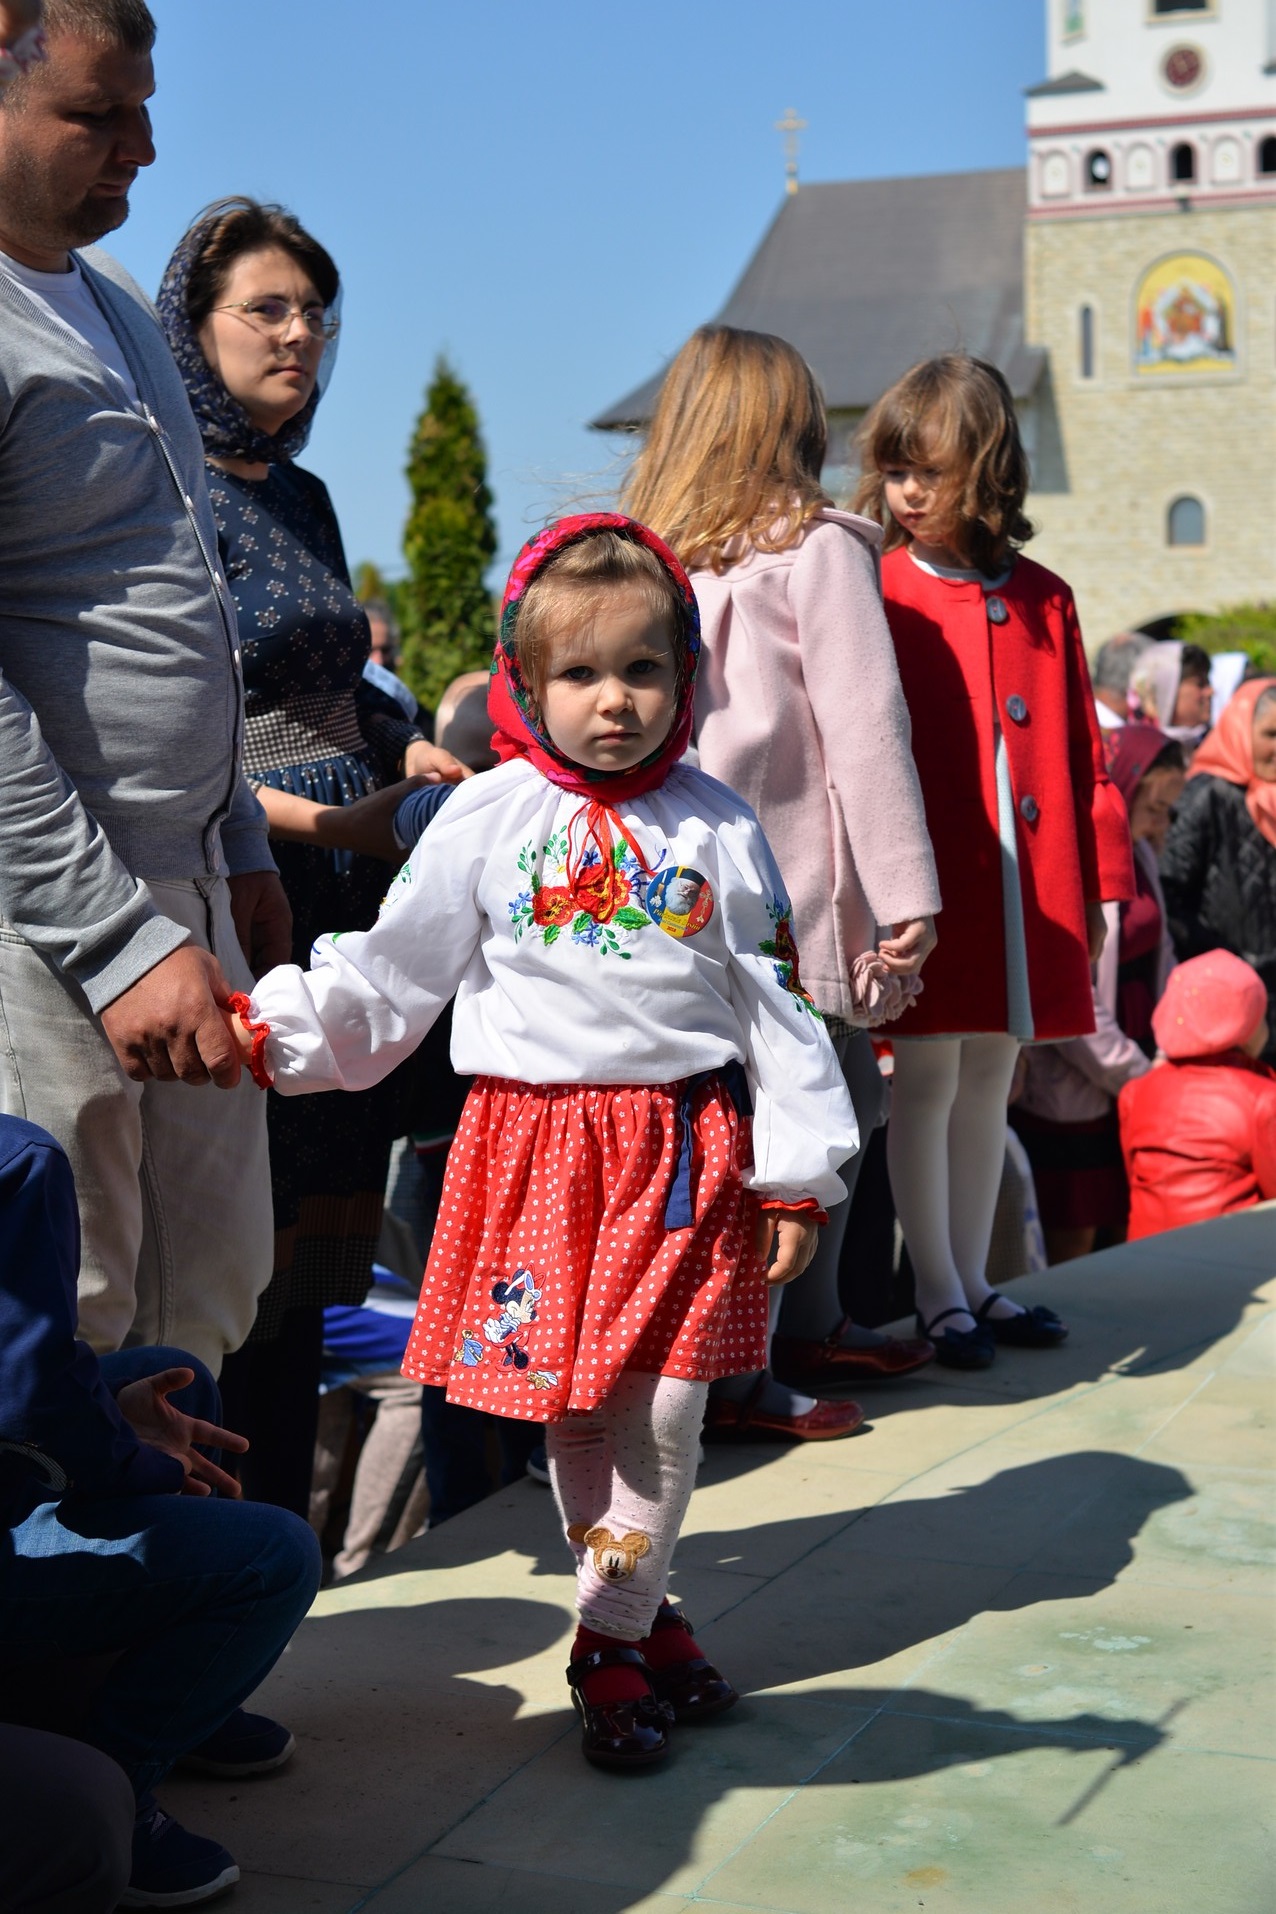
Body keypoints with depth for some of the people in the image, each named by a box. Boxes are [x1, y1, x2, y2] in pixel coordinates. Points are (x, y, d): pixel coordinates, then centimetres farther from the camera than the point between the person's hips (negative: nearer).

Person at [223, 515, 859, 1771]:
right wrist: (274, 1029, -9)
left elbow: (778, 1005, 5)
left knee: (663, 1412, 2)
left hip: (687, 1147, 0)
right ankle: (643, 1619, 22)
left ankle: (614, 1638, 17)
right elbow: (390, 975, 4)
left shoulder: (716, 827, 4)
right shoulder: (487, 820, 1)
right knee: (569, 1412, 5)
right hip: (539, 1141, 0)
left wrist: (800, 1175, 3)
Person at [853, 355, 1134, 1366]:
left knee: (990, 1076, 13)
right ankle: (938, 1294, 14)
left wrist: (1100, 881, 9)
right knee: (927, 1076, 1)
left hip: (1028, 892, 4)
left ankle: (976, 1279, 25)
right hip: (926, 884, -4)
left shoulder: (1044, 600, 9)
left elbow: (1081, 747, 12)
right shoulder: (877, 595, -3)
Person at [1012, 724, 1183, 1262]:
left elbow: (1160, 956, 14)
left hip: (1136, 1077, 8)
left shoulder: (1138, 852, 10)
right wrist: (1139, 1077, -14)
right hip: (1072, 1092, -8)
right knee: (1071, 1245, 2)